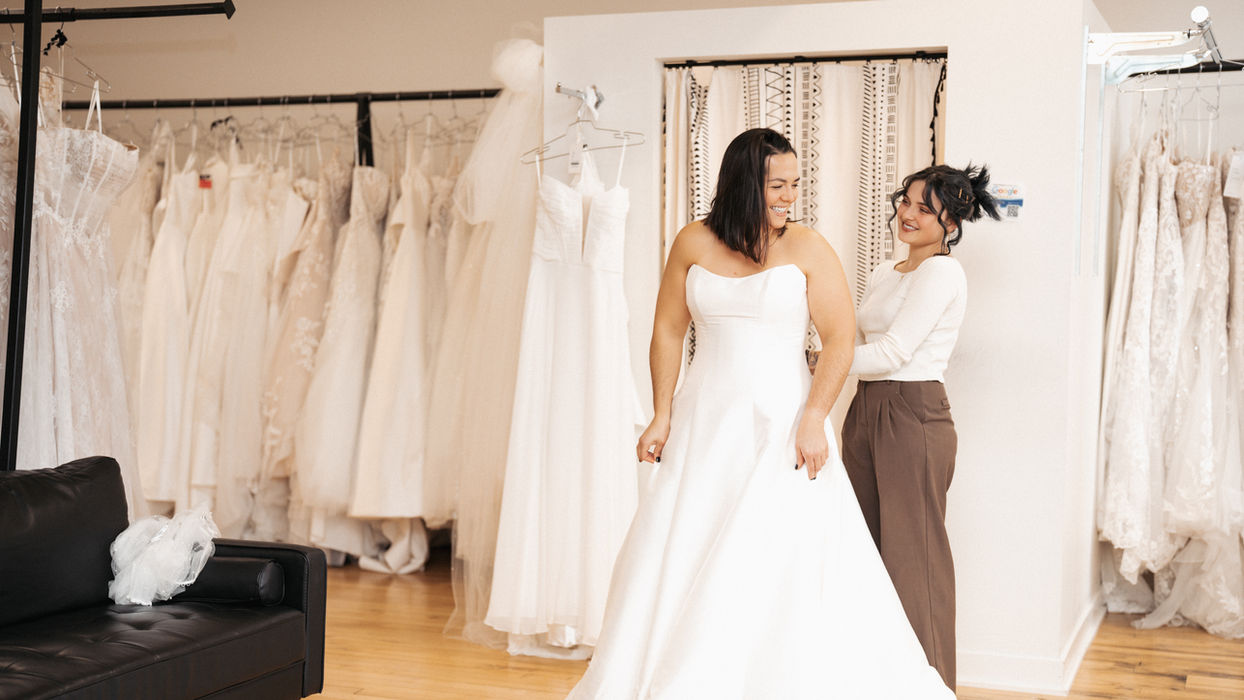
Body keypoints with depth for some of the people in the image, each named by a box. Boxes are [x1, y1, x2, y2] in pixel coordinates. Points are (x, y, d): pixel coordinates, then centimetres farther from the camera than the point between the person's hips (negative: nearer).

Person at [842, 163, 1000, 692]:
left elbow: (893, 352, -16)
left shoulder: (942, 272, -10)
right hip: (865, 412, 9)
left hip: (913, 417, -8)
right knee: (868, 550, 12)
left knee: (913, 554, -3)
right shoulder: (883, 274, 16)